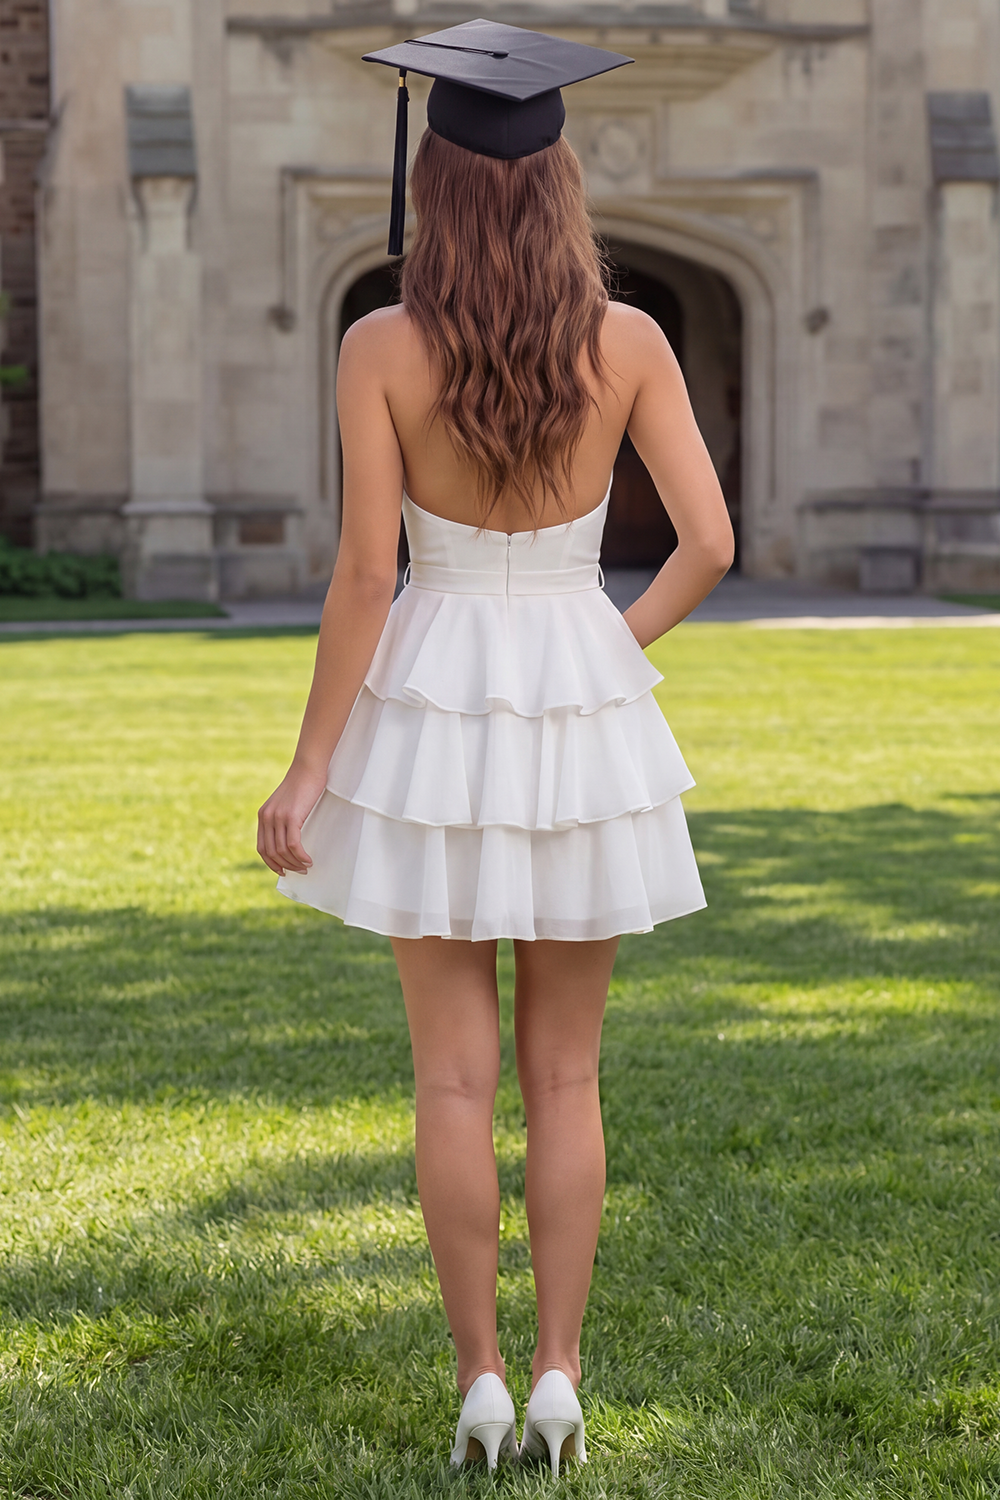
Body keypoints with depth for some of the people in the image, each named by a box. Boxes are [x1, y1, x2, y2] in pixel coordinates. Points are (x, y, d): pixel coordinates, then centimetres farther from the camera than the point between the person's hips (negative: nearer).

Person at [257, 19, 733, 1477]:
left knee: (455, 1073, 7)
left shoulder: (381, 348, -10)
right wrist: (617, 648, 12)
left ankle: (480, 1381, 8)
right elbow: (709, 544, -6)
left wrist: (310, 765, -5)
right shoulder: (628, 341, -5)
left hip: (432, 708, -1)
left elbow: (362, 575, -12)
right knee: (564, 1073, 10)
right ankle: (559, 1374, 9)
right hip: (581, 710, 1)